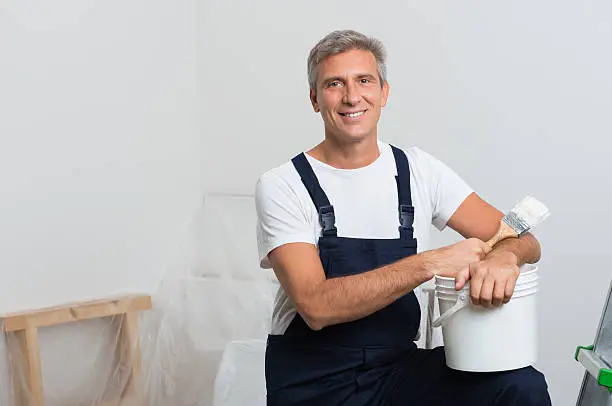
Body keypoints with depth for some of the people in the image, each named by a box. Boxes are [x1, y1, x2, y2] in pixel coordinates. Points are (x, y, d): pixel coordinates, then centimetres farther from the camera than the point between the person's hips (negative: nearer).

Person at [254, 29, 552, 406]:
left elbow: (524, 241, 1)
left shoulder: (419, 171, 4)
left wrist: (504, 256, -24)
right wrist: (429, 263, -24)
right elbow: (316, 307, -19)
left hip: (400, 368, 3)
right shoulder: (281, 187, -7)